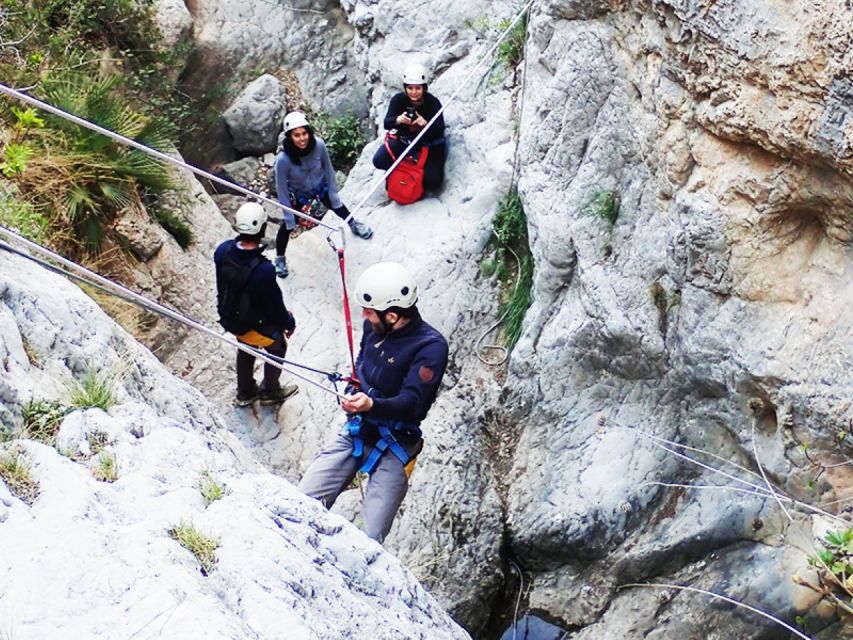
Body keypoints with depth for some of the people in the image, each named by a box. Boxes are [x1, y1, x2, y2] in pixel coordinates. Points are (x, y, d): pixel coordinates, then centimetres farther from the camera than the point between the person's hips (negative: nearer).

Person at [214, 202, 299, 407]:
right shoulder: (263, 269, -41)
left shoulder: (222, 251, -23)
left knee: (246, 350, 33)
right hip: (258, 326, -5)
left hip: (230, 319, 6)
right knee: (277, 348, 26)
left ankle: (245, 393, 54)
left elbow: (221, 286, -3)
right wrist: (288, 322, -4)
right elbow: (275, 303, -24)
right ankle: (271, 392, 48)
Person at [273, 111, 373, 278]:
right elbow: (282, 190, -24)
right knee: (287, 226, 5)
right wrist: (289, 216, -18)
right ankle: (280, 258, 32)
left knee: (338, 206, 23)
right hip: (299, 194, -2)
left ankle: (353, 224, 57)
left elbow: (328, 170, -14)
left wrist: (333, 193, -7)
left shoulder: (319, 145, -32)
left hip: (321, 187, 2)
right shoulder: (283, 159, -37)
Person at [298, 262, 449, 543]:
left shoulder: (430, 346, -18)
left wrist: (371, 405, -43)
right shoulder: (373, 327, 1)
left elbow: (412, 403, -26)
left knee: (369, 539, -14)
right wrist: (355, 389, 6)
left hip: (394, 446, -6)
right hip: (355, 432, 6)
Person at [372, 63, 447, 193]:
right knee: (379, 160, -22)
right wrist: (398, 120, -44)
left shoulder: (433, 103, -21)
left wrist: (426, 124, -49)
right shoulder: (398, 99, -16)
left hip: (429, 142, -2)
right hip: (404, 139, 2)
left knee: (432, 181, -19)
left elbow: (440, 130, -27)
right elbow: (386, 123, -20)